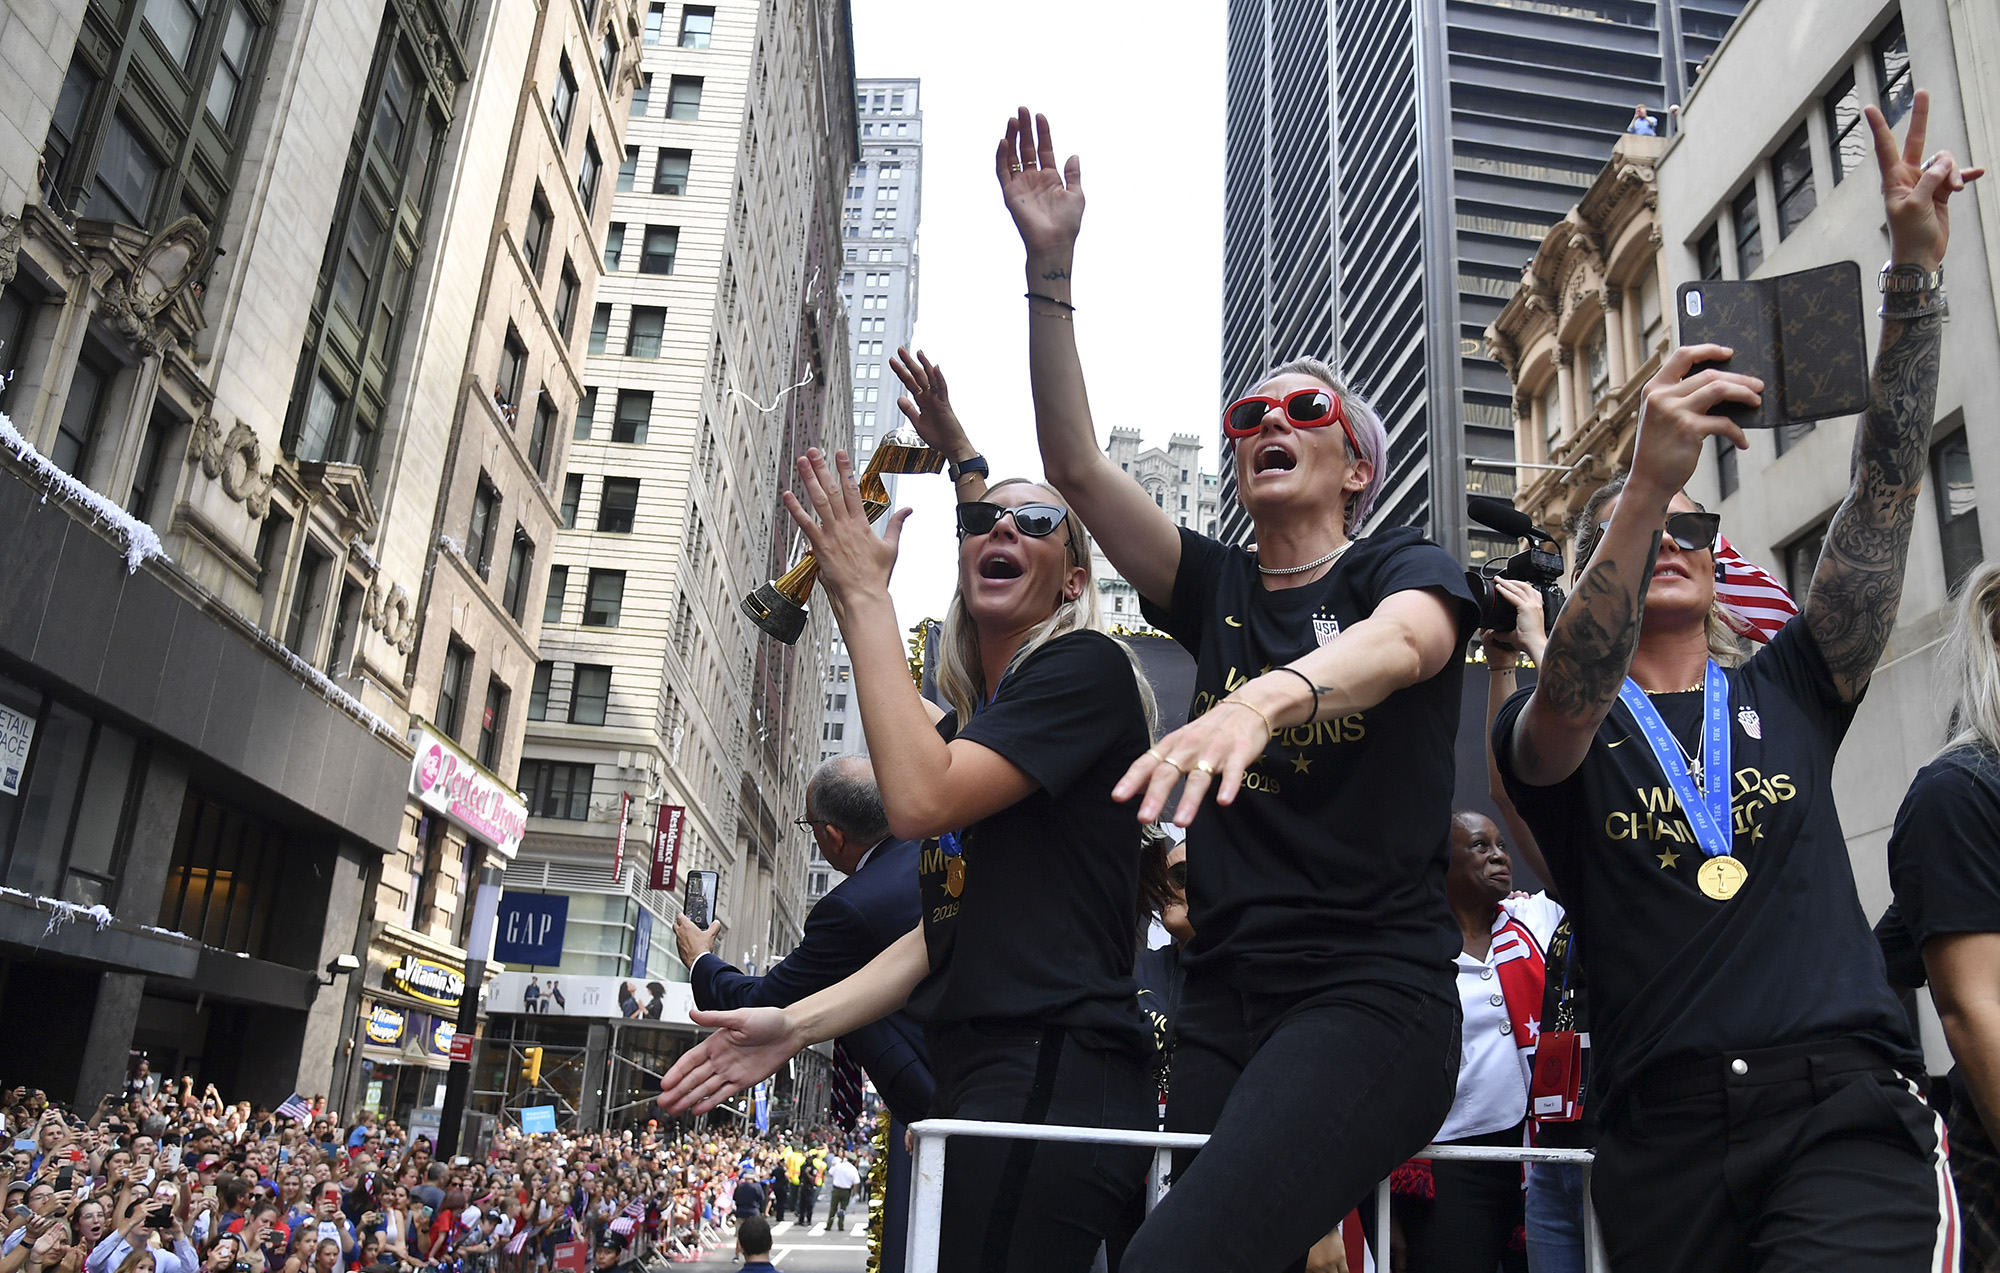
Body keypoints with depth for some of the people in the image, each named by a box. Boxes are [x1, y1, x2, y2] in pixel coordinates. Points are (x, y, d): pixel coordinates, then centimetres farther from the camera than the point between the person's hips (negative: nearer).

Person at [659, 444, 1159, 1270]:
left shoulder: (1085, 668, -6)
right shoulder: (962, 724, 19)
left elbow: (920, 800, -21)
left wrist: (862, 595, -12)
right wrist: (797, 1025, 6)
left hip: (1052, 1074, -8)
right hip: (975, 1079, 8)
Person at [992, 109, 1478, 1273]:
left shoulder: (1405, 565, 5)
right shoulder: (1217, 588, 15)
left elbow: (1402, 642, -20)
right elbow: (1076, 465, 6)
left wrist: (1268, 696, -41)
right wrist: (1052, 269, -1)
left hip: (1373, 989, -5)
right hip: (1225, 997, 5)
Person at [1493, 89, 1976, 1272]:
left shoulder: (1788, 688, 15)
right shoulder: (1545, 728, 7)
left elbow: (1887, 490, 7)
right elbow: (1573, 697, -19)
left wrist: (1915, 270, 0)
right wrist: (1646, 482, -31)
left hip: (1845, 1104, 1)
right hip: (1663, 1132, -1)